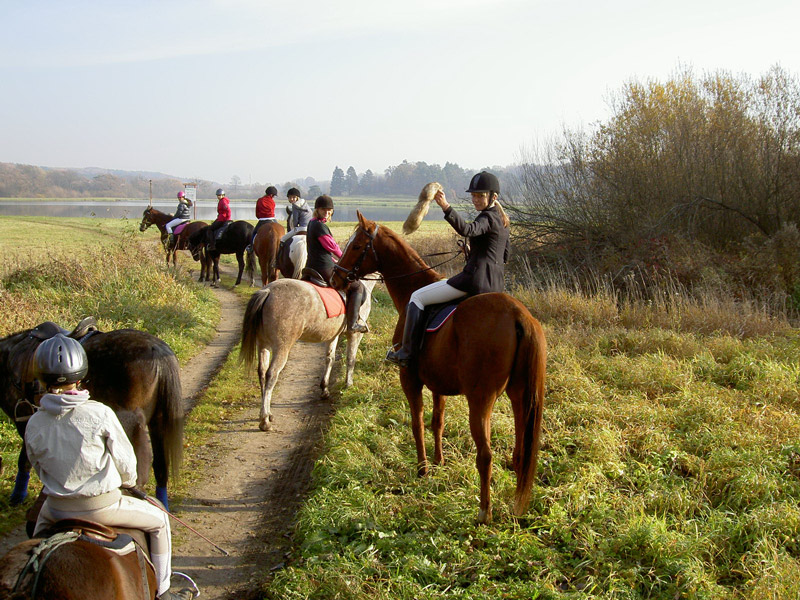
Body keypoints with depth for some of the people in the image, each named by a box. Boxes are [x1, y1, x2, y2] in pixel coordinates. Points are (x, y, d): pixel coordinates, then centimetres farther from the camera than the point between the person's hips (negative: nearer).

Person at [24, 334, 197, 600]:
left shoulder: (34, 424, -10)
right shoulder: (100, 414, -20)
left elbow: (39, 468, 5)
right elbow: (125, 462, -11)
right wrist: (128, 481, 12)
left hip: (58, 507, 4)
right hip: (101, 506, -4)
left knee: (43, 515, 41)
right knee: (159, 520, 19)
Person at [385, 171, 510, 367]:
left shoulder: (487, 217, -12)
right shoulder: (502, 220, 18)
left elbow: (467, 229, -35)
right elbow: (505, 256, 27)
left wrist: (446, 207, -45)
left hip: (475, 279, -10)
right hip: (497, 285, 10)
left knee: (417, 298, -2)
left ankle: (406, 354, -5)